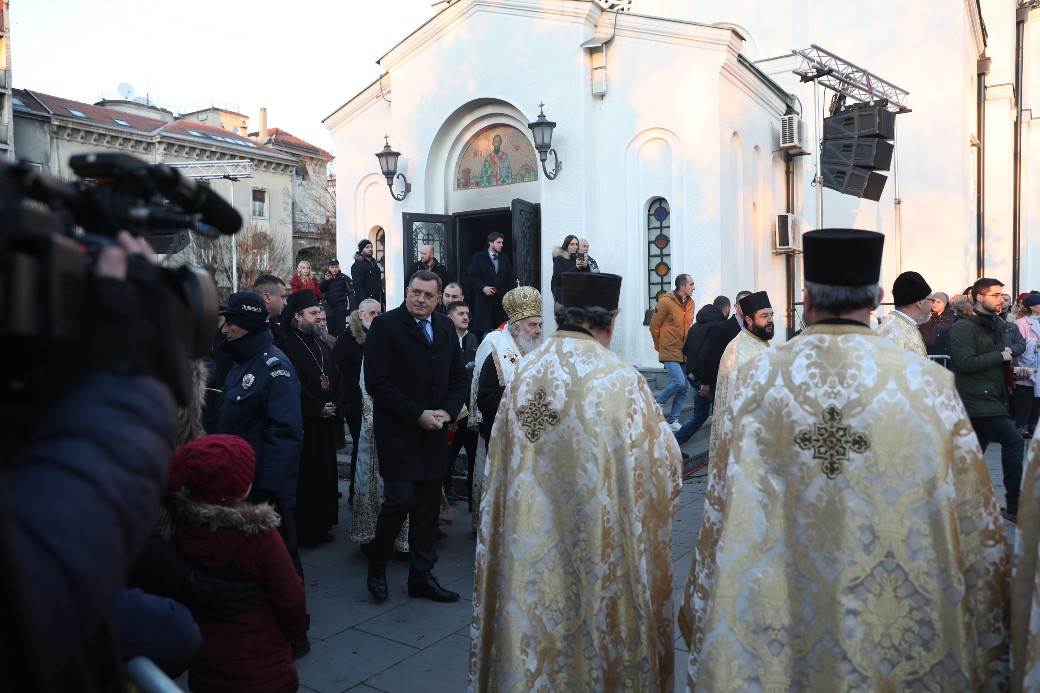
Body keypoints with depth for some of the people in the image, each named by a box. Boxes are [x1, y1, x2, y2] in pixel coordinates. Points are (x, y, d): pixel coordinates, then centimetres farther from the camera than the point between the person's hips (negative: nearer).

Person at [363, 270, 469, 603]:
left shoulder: (446, 328, 11)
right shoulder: (385, 325, -7)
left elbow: (459, 376, 14)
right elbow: (377, 382, -13)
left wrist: (448, 411, -4)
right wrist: (417, 415, -15)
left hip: (434, 433, 6)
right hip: (398, 433, -5)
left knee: (428, 506, 9)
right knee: (401, 499, -7)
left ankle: (421, 577, 21)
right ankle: (376, 567, 17)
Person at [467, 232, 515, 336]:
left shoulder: (505, 258, 14)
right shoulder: (478, 258, 4)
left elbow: (510, 277, 11)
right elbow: (473, 276, -1)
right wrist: (483, 287, -13)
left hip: (502, 297, 3)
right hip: (484, 298, -3)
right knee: (483, 328, -5)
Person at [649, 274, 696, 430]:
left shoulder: (691, 303, 8)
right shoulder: (666, 302, -12)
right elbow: (654, 326, -4)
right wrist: (659, 345, 8)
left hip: (684, 353, 7)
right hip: (669, 352, -7)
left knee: (685, 387, 6)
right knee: (679, 382, -19)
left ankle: (673, 420, 17)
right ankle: (659, 402, 7)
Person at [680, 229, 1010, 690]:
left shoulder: (756, 380, -12)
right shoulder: (929, 386, -13)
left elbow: (722, 516, -8)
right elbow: (977, 529, -7)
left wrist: (699, 626, 5)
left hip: (774, 629, 1)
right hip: (904, 643, 0)